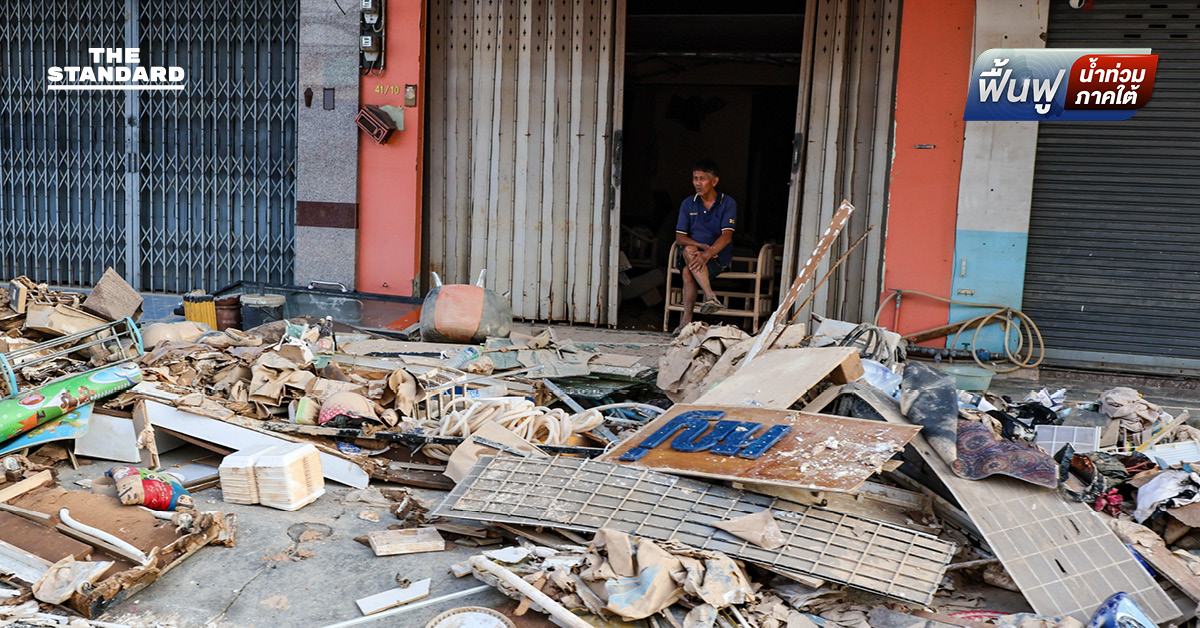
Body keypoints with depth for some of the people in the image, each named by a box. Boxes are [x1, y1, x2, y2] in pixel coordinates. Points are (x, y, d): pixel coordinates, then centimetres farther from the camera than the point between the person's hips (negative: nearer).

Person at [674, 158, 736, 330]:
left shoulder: (728, 203, -1)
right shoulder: (688, 204, 10)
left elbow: (727, 236, -14)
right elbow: (680, 236, 3)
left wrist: (707, 253, -32)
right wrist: (701, 245, -17)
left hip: (718, 257, -3)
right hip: (694, 251, 3)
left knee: (688, 272, -33)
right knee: (689, 251, -35)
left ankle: (686, 319, -32)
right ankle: (711, 297, -44)